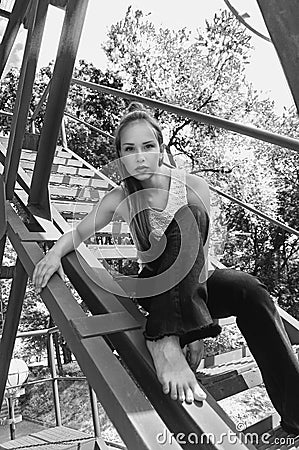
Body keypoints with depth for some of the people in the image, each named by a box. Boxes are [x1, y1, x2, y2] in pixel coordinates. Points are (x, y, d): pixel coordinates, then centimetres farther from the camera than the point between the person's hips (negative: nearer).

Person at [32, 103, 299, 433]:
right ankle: (164, 341, -33)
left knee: (250, 291, -32)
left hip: (196, 281, 1)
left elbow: (201, 252, -14)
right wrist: (56, 251, -18)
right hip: (157, 288, -1)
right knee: (186, 218, -30)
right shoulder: (119, 199, -6)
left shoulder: (193, 186, -10)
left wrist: (195, 331, -21)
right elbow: (78, 232, 6)